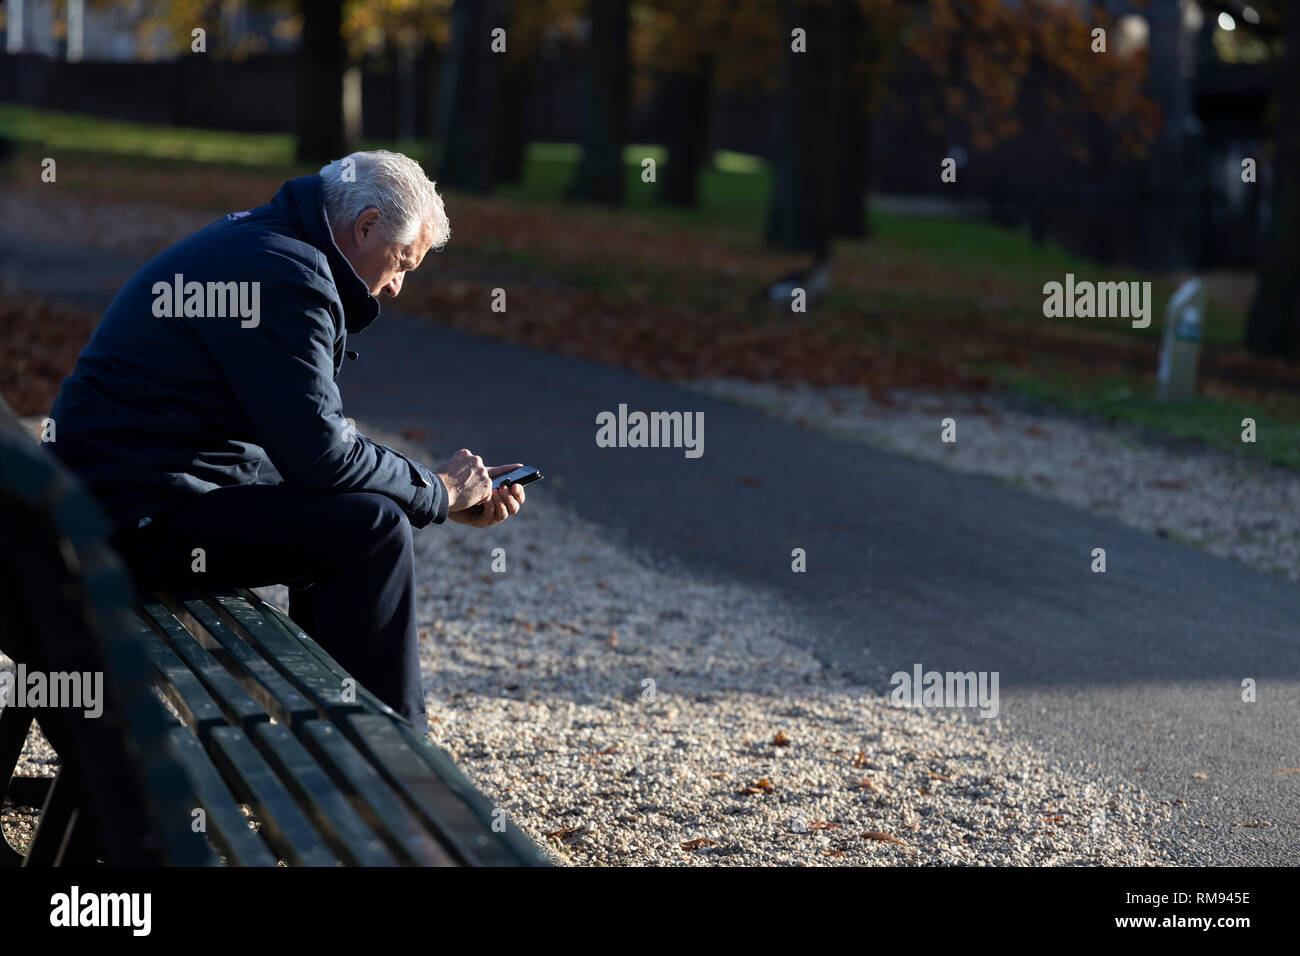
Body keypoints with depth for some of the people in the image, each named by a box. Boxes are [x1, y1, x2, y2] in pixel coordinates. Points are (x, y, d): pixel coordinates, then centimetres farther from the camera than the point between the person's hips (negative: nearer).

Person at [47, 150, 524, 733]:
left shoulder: (258, 248, 17)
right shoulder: (286, 274, -17)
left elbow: (312, 436, 21)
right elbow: (319, 453, -22)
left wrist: (448, 495, 15)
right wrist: (437, 491, -6)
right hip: (140, 517, -11)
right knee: (373, 528, -16)